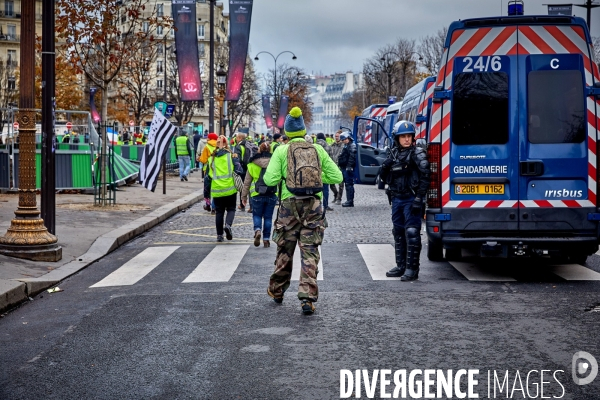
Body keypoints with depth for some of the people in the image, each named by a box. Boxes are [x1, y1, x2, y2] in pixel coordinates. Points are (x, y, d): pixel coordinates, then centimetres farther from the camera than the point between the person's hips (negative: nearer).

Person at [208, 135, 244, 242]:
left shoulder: (212, 158, 2)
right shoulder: (231, 156, -5)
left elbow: (209, 174, 5)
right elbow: (238, 170, -9)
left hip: (216, 190, 2)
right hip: (230, 188, -2)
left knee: (219, 211, 11)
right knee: (231, 209, 11)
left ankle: (219, 235, 8)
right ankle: (228, 224, -18)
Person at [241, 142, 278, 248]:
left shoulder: (252, 164, 1)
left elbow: (247, 182, 5)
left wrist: (244, 196, 13)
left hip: (257, 195, -1)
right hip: (272, 195, 1)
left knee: (257, 215, 13)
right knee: (268, 217, 10)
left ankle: (257, 230, -13)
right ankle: (266, 239, 11)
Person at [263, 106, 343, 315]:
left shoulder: (281, 151, -2)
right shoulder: (318, 150, 5)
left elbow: (270, 179, -11)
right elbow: (337, 176, 4)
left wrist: (280, 175, 11)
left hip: (289, 206, -1)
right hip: (313, 206, 1)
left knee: (284, 251, 14)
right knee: (310, 253, 1)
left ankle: (277, 291, 31)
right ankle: (307, 298, -7)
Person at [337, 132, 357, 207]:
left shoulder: (352, 146, -11)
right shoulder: (346, 146, 22)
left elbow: (352, 157, -21)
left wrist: (349, 166, -26)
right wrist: (340, 166, 26)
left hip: (348, 168, -11)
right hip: (344, 168, 11)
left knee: (349, 184, -10)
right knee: (347, 184, 13)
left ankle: (350, 201, -10)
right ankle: (349, 201, 18)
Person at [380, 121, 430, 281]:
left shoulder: (418, 153, -8)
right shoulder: (393, 153, 11)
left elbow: (425, 175, -15)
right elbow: (384, 176, 20)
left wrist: (419, 198, -19)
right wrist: (386, 166, 0)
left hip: (411, 199, -7)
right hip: (397, 198, 7)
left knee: (412, 233, -7)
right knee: (398, 232, 14)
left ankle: (412, 269, -3)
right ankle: (401, 266, 24)